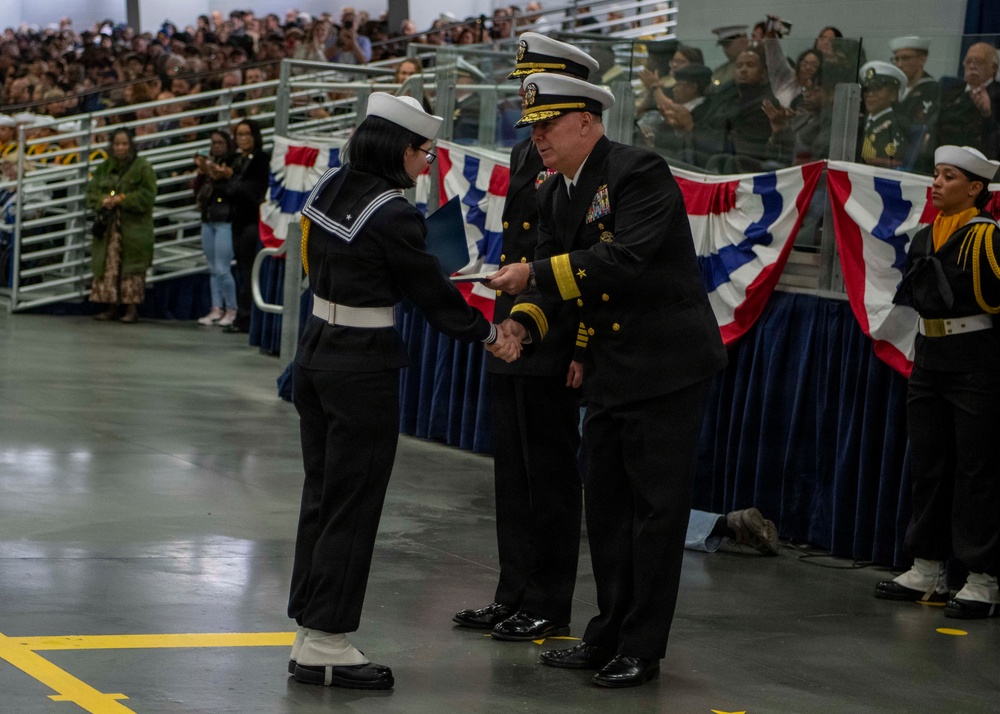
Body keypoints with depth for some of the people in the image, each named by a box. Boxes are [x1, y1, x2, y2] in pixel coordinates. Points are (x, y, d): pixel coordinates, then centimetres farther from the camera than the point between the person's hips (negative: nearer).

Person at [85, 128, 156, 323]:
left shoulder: (142, 167, -3)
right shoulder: (105, 167, 13)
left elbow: (147, 194, -9)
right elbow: (92, 190, 11)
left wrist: (122, 199, -16)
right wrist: (104, 200, -10)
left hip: (133, 226, -5)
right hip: (109, 226, 5)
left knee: (132, 266, -5)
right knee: (109, 265, 3)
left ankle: (132, 308, 0)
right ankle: (111, 307, 10)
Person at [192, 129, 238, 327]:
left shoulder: (232, 165, -8)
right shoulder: (208, 163, 13)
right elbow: (196, 191, 12)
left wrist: (217, 177, -21)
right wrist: (200, 174, -3)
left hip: (225, 221, -7)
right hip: (208, 220, 7)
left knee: (222, 269, -9)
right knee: (213, 269, 9)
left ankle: (231, 310, 1)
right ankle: (216, 309, 13)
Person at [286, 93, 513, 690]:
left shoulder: (330, 186, 5)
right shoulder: (394, 214, -18)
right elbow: (431, 289, -10)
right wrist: (488, 333, 5)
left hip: (317, 350, 8)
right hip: (364, 366, -8)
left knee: (321, 496, 14)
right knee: (353, 506, -1)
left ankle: (309, 634, 19)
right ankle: (326, 646, 3)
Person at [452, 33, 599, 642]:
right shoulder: (524, 155, 14)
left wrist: (585, 352, -19)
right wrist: (503, 327, 18)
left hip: (555, 350, -9)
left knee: (551, 477, 0)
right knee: (513, 473, 14)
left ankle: (550, 608, 9)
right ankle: (514, 596, 23)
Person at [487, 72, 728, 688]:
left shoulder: (640, 173, -16)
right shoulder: (555, 195, 11)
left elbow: (625, 259, -27)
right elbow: (552, 279, 8)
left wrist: (535, 273, -26)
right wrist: (521, 322, -12)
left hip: (667, 362, -9)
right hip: (609, 369, 9)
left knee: (656, 504, -2)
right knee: (605, 501, 14)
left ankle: (643, 649, 5)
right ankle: (609, 635, 25)